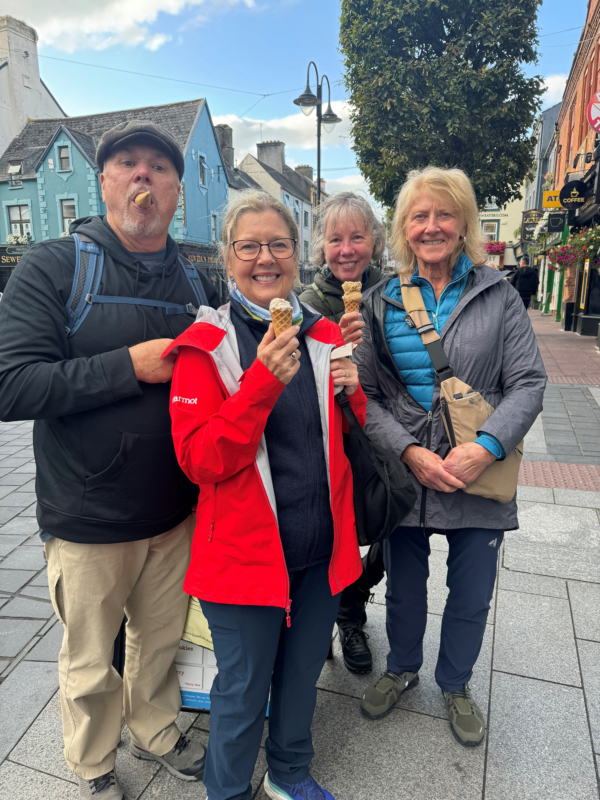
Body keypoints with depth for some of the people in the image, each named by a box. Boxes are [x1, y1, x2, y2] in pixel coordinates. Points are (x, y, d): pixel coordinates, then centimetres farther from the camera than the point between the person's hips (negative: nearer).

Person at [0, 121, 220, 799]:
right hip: (88, 520, -3)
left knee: (161, 639, 23)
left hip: (176, 510, 4)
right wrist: (129, 366, -23)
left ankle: (156, 731, 51)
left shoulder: (198, 282, 4)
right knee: (90, 662, 17)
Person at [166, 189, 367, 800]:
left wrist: (352, 391, -10)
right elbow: (199, 460, -19)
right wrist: (264, 381, -30)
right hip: (244, 550, -4)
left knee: (303, 672, 24)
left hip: (321, 545, 5)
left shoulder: (325, 336, 3)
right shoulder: (205, 345, -11)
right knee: (242, 691, 13)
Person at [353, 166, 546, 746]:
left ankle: (455, 683, 46)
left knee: (471, 599, 16)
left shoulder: (497, 295, 0)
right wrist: (409, 451, -16)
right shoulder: (380, 302, 1)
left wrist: (485, 449, -19)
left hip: (479, 476, 0)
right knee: (404, 588, 19)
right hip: (403, 474, 1)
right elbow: (364, 393, -3)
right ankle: (402, 668, 49)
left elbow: (528, 383, -4)